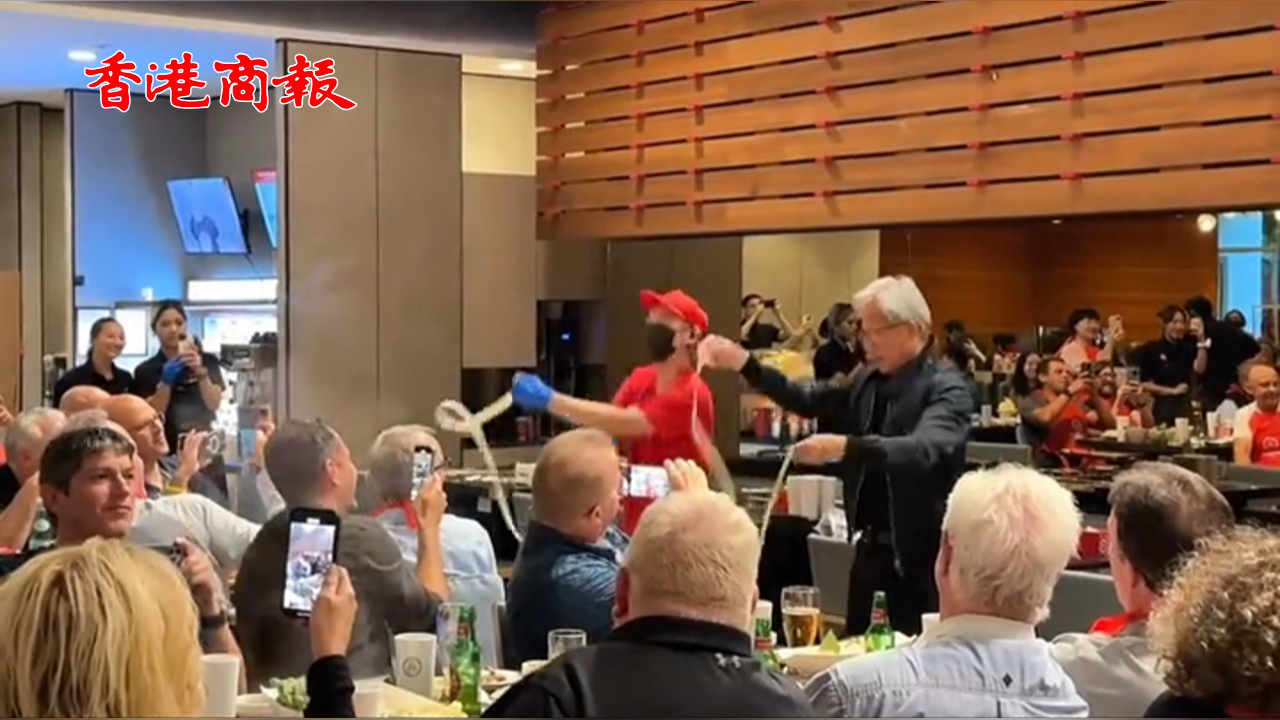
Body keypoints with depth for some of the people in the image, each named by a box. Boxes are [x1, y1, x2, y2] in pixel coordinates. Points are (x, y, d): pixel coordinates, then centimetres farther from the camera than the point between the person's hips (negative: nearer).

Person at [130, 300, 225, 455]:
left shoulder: (208, 361, 5)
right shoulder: (145, 371, 4)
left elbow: (214, 404, -5)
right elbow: (153, 414, -6)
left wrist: (200, 373, -20)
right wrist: (166, 381, -19)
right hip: (166, 448, -1)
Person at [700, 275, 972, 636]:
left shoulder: (946, 390, -14)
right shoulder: (871, 381, 8)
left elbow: (923, 449, -32)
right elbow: (809, 400, 16)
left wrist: (845, 447, -44)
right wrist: (744, 364, 5)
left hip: (920, 556, -7)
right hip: (871, 548, 7)